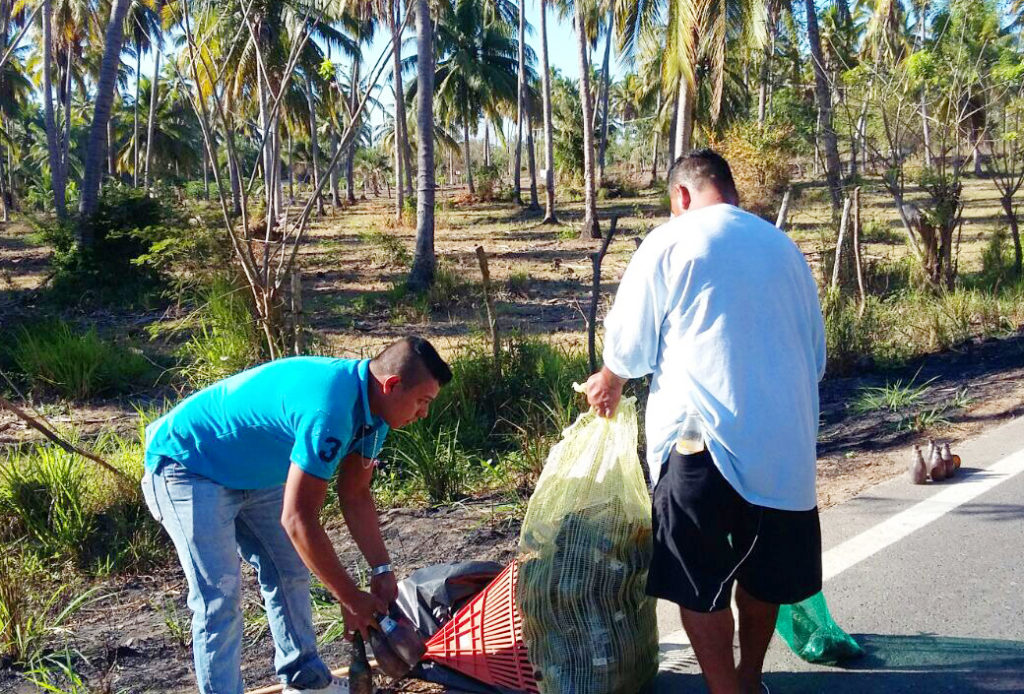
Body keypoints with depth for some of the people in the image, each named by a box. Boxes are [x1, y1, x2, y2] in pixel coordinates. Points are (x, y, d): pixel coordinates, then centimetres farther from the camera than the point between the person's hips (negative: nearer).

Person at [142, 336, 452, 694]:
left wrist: (382, 570, 0)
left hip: (253, 472, 9)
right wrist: (350, 598, -24)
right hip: (187, 466, -9)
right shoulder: (329, 410, -37)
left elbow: (356, 496, 5)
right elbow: (298, 519, -33)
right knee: (220, 595, -14)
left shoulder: (370, 405, -7)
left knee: (290, 571, 11)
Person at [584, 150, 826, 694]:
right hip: (785, 442, 6)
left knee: (700, 585, 5)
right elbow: (816, 351, 21)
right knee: (762, 572, 19)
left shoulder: (670, 242, -1)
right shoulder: (784, 247, 13)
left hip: (702, 438, -5)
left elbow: (629, 348, 3)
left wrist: (610, 381, 23)